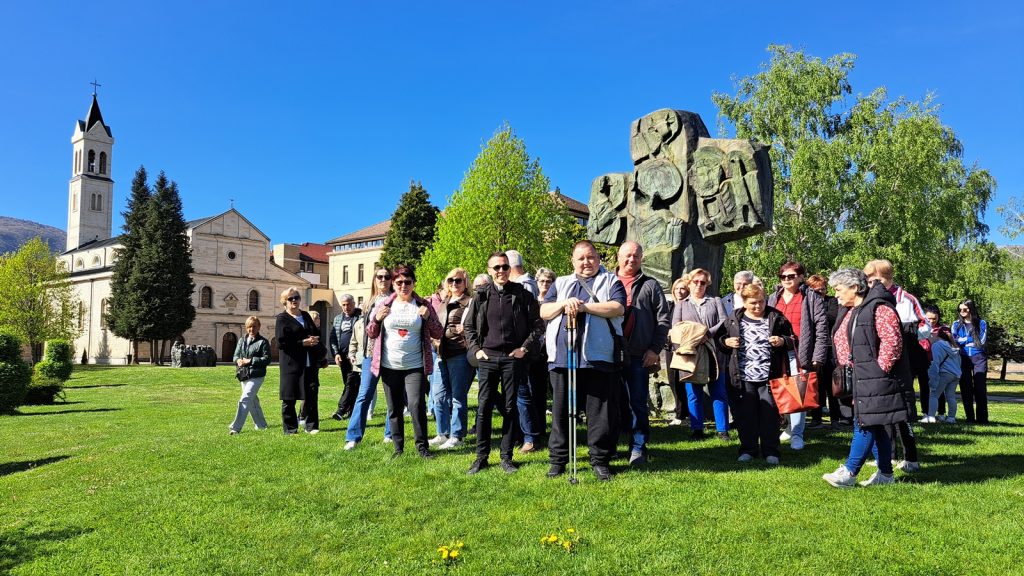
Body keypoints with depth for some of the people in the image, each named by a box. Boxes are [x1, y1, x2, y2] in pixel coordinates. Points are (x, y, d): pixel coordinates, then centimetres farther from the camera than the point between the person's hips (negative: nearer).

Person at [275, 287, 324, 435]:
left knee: (311, 395, 5)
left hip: (310, 363, 5)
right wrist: (304, 342, -14)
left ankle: (311, 426, 15)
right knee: (289, 398, 1)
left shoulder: (306, 315, 17)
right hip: (291, 363, -5)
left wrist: (315, 340, 0)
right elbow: (281, 343, -10)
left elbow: (316, 333, 24)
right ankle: (290, 428, 12)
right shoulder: (282, 318, 0)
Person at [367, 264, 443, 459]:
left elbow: (438, 334, 3)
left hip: (415, 366, -2)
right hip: (389, 366, 2)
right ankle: (398, 447, 20)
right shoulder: (384, 305, 5)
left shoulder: (423, 305, 2)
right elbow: (371, 334, 10)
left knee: (417, 406, -10)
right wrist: (377, 319, -10)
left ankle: (422, 446, 3)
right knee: (394, 409, 9)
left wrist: (428, 317, -15)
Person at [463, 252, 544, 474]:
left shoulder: (523, 295, 1)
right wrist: (475, 349, 3)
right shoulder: (481, 296, 5)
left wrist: (525, 348, -3)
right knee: (484, 407, 0)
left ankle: (506, 457, 14)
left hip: (513, 358, -1)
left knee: (510, 408, 4)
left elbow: (537, 324, 4)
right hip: (488, 357, 1)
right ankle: (481, 456, 11)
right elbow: (469, 326, 13)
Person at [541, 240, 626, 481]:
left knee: (601, 411, 1)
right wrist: (564, 303, -8)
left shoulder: (611, 281, 11)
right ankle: (558, 459, 17)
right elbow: (544, 312, 10)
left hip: (598, 357, -3)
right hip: (562, 357, 3)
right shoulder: (560, 283, 20)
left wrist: (584, 306, -12)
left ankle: (600, 460, 13)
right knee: (561, 410, 7)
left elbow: (618, 308, -7)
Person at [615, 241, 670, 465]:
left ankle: (638, 447, 6)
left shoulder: (650, 285, 8)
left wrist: (655, 348, -4)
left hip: (639, 355, -1)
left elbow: (663, 319, 5)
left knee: (638, 402, -1)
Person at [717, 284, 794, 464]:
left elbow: (793, 340, 12)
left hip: (769, 377, -1)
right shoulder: (733, 319, 5)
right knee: (745, 415, 7)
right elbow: (718, 338, 15)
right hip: (743, 377, 1)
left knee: (770, 414, 3)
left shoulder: (775, 317, 4)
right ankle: (748, 449, 20)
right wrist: (726, 342, -5)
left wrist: (783, 341, -9)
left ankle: (770, 451, 15)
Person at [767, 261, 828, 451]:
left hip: (799, 354, -5)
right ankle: (789, 427, 23)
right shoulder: (773, 298, 17)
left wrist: (817, 357, -9)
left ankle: (797, 434, 4)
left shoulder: (811, 297, 1)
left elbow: (821, 329, -3)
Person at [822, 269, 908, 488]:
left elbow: (892, 341, -20)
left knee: (866, 423, -7)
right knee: (875, 425, 13)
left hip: (877, 378, -10)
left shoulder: (879, 308, -14)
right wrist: (846, 364, 14)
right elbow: (841, 340, 24)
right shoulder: (850, 311, 16)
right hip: (861, 377, 10)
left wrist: (880, 368, -16)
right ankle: (885, 474, 22)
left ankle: (849, 473, -5)